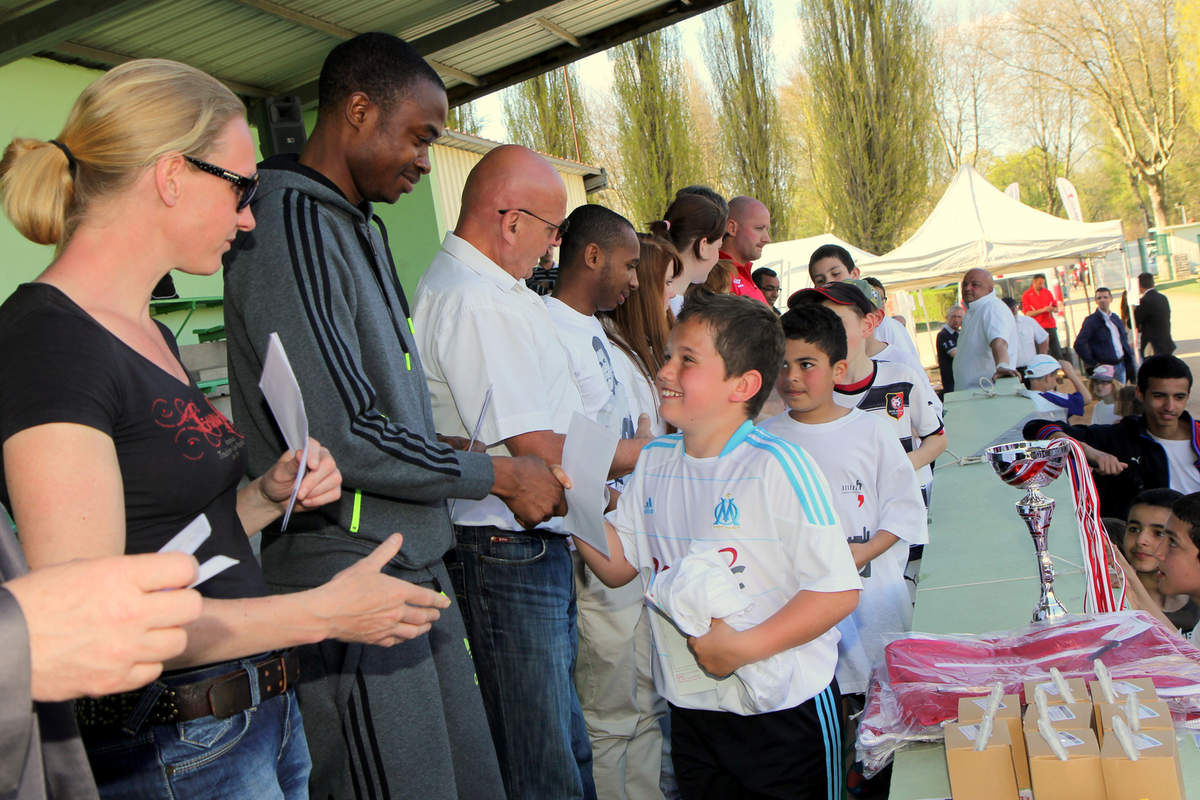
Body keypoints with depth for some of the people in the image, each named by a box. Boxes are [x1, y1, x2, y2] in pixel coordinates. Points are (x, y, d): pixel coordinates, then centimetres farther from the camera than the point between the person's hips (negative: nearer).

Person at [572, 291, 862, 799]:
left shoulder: (776, 465, -18)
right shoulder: (654, 461, 2)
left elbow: (840, 590, -18)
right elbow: (618, 565, 7)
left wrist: (744, 647, -24)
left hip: (785, 709, -5)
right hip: (690, 706, 6)